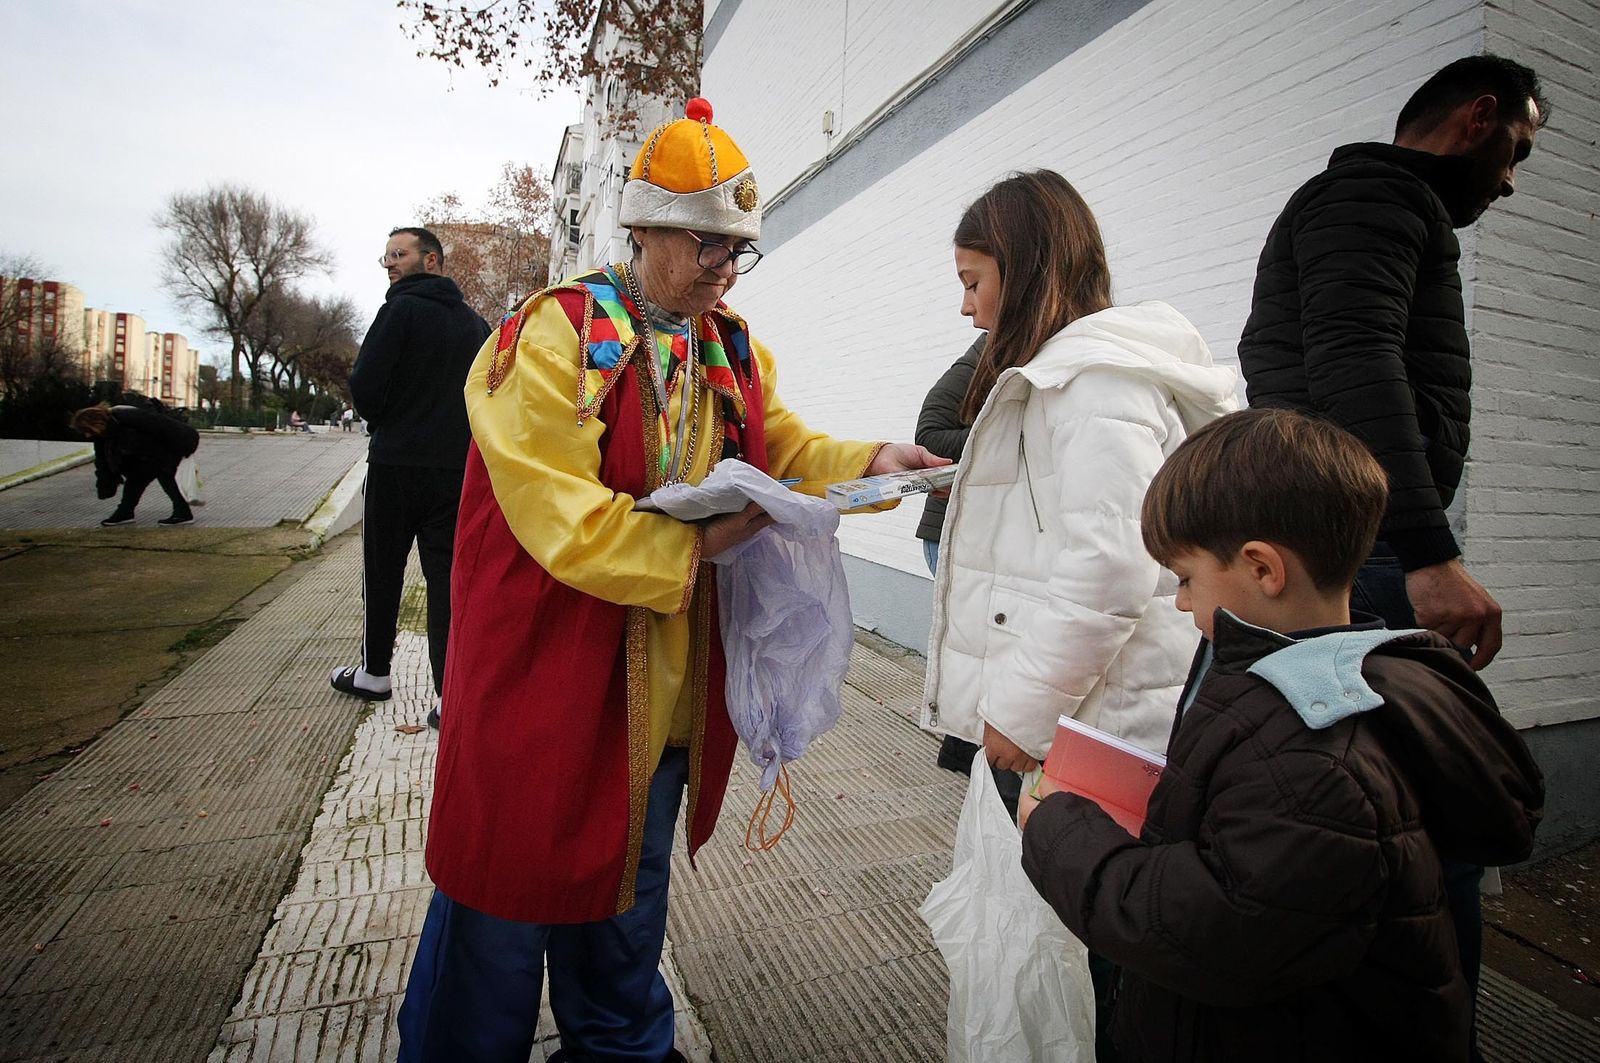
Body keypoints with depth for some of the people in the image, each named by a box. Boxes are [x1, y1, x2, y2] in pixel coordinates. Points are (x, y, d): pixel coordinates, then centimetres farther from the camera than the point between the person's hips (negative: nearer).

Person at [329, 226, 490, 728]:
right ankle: (449, 694, -1)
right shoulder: (474, 320, 10)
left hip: (397, 463, -4)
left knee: (383, 571, 12)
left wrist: (384, 422, 9)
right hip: (458, 466, 4)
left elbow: (364, 386, -11)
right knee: (447, 574, 3)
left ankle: (374, 672, 27)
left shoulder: (402, 310, -7)